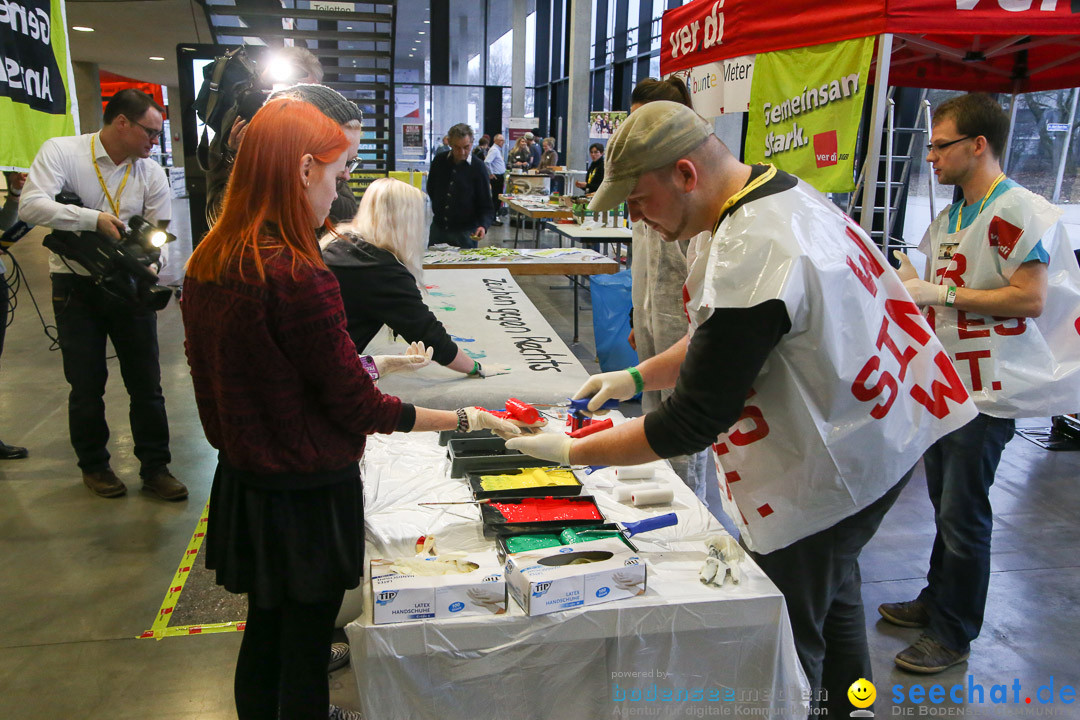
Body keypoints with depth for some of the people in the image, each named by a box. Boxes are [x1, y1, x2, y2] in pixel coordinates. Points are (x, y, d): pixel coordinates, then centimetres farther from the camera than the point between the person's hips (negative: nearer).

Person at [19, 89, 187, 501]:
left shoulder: (152, 174, 1)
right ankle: (94, 466, 28)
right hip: (77, 286, -2)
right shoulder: (61, 151, -7)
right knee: (86, 385, 8)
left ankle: (155, 467, 19)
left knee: (147, 385, 5)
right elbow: (31, 206, -20)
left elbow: (158, 233, 1)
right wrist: (94, 218, -28)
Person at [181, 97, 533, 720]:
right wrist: (469, 419, -12)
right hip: (307, 498, -8)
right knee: (304, 650, 12)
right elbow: (360, 409, -20)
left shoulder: (206, 265, -1)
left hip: (243, 483, 8)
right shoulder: (298, 276, -26)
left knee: (264, 631, 25)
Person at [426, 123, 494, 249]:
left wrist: (483, 226, -26)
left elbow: (486, 207, -10)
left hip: (465, 232, -3)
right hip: (438, 229, 3)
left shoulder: (479, 169, -9)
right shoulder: (439, 162, 0)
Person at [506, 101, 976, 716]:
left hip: (825, 476, -10)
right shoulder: (791, 196, 0)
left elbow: (692, 423, -27)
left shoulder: (752, 255, -32)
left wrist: (573, 452, -17)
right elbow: (728, 337, 12)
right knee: (833, 598, 30)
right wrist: (637, 376, 9)